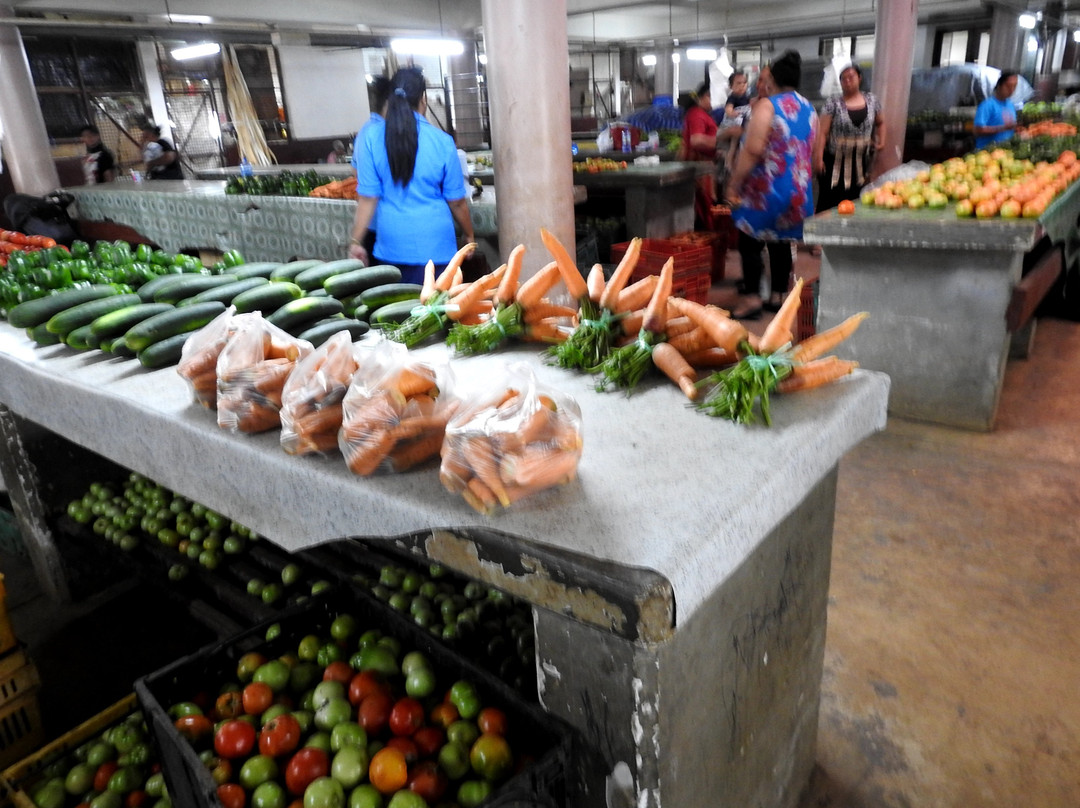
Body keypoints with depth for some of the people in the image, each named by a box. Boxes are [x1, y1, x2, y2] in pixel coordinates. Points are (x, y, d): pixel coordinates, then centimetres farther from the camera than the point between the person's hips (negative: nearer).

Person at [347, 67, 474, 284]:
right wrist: (469, 235, 16)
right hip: (434, 247, -2)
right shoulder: (442, 141, -7)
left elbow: (368, 197, -4)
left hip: (391, 246, 2)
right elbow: (456, 201, 1)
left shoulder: (372, 136, -5)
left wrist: (355, 241, 4)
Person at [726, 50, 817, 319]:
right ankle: (778, 296, 18)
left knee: (750, 242, -1)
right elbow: (810, 151, 20)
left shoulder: (767, 106, -12)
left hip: (766, 189, -7)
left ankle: (752, 299, -5)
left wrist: (734, 185, -16)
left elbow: (753, 149, -21)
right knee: (781, 243, 13)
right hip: (797, 190, 7)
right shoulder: (809, 109, 11)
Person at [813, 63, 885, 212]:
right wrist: (818, 158, -16)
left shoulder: (872, 100, 8)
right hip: (836, 161, -3)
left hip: (860, 162, 4)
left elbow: (880, 123, 25)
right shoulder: (833, 103, -4)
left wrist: (881, 141, 11)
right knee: (830, 203, -7)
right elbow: (822, 133, -8)